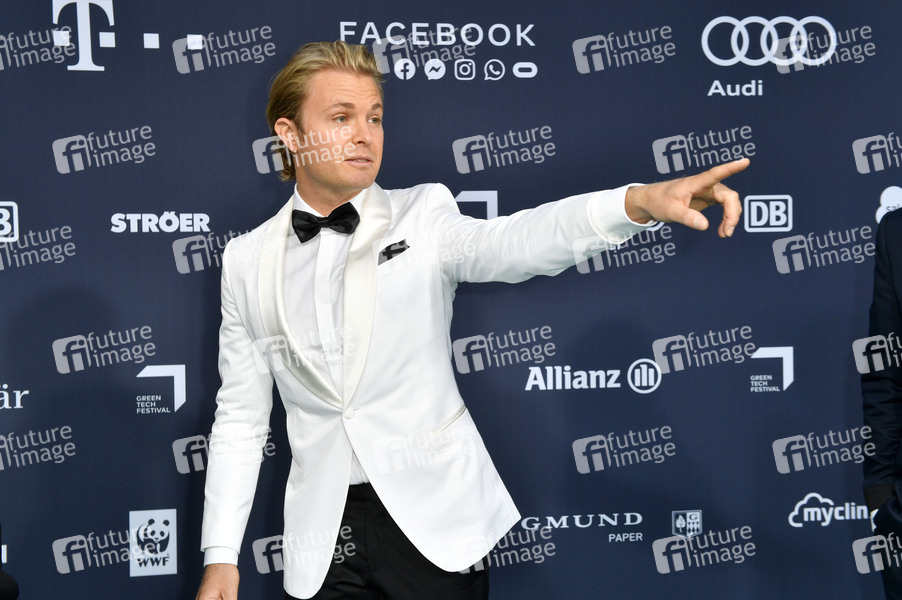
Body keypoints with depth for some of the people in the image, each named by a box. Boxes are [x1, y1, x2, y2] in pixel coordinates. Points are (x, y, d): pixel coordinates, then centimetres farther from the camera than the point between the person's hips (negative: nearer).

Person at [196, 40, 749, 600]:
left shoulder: (421, 216, -3)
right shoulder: (247, 260, 3)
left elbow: (513, 242, -23)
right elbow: (241, 417, 7)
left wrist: (641, 200, -42)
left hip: (433, 520, -1)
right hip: (326, 537, 2)